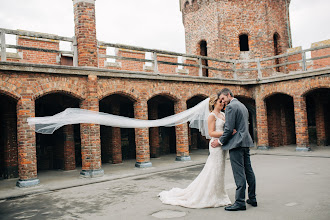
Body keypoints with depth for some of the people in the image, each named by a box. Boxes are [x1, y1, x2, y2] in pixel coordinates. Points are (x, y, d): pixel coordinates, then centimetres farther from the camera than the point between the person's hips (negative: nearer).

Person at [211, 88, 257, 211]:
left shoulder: (230, 107, -11)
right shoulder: (243, 106, 19)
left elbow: (229, 129, -16)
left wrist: (220, 141, -5)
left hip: (236, 143, -10)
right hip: (246, 142, 10)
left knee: (239, 173, -8)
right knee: (248, 171, 13)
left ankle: (240, 202, -4)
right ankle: (252, 199, 21)